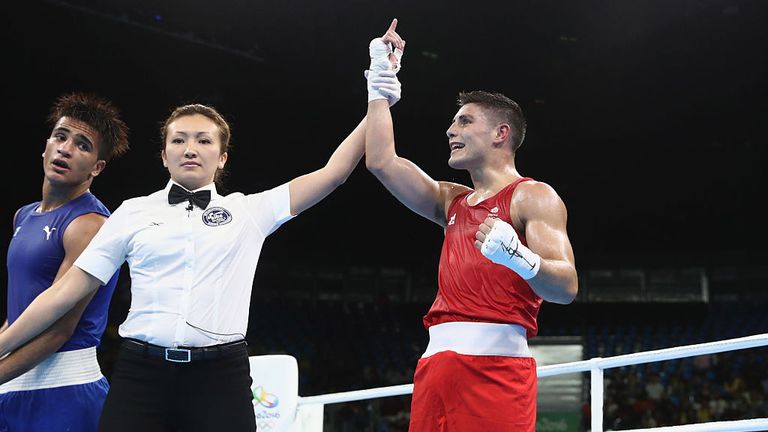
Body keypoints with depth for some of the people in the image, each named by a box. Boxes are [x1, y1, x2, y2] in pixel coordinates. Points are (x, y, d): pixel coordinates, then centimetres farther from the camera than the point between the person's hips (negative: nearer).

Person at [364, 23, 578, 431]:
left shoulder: (533, 196, 3)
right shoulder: (452, 201, 23)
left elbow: (566, 286, -8)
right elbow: (381, 161, 18)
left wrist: (518, 257, -29)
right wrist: (380, 80, 24)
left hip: (495, 362, -6)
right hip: (436, 362, 6)